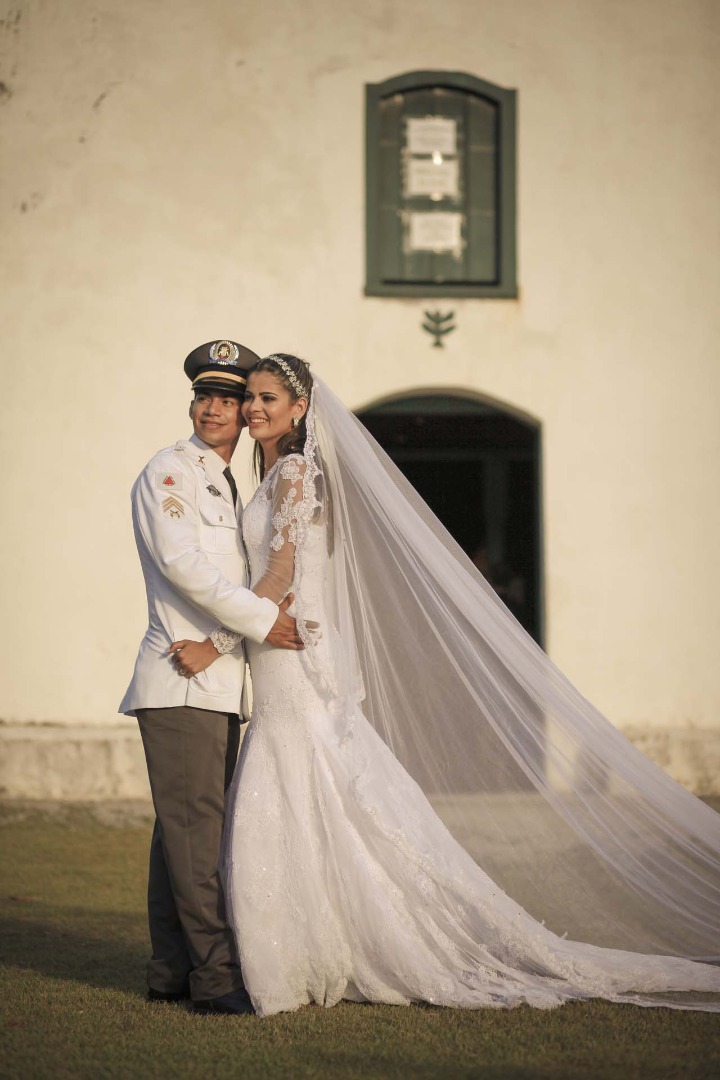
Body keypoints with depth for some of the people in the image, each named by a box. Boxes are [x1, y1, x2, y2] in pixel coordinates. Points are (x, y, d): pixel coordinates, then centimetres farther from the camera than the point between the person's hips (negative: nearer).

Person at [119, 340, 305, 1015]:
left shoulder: (228, 487, 23)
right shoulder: (169, 472, -4)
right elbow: (181, 563, -16)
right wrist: (260, 617, -17)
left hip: (218, 682, 9)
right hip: (182, 680, -9)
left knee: (185, 829, 9)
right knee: (195, 825, -11)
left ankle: (172, 973, 12)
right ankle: (216, 976, -14)